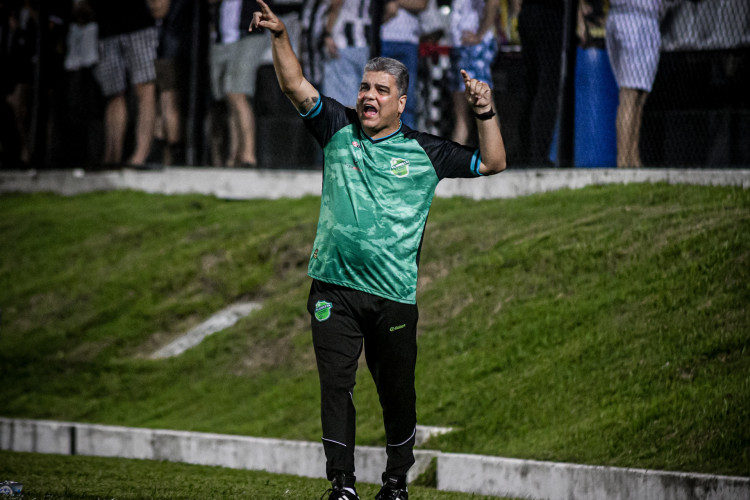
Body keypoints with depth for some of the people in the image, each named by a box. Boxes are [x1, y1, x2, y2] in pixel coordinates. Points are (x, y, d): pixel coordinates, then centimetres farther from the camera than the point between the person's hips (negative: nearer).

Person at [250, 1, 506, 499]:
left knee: (397, 393, 8)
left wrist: (486, 113, -6)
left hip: (394, 295, 0)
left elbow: (493, 163, 8)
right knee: (335, 386, -4)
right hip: (335, 289, 0)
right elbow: (295, 85, -2)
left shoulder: (425, 152, 4)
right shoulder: (339, 129, 6)